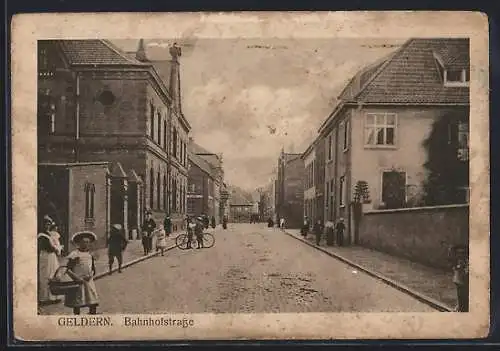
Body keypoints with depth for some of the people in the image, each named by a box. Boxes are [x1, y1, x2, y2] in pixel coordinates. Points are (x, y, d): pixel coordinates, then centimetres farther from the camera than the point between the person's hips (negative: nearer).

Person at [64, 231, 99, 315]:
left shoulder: (90, 255, 9)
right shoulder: (74, 254, -7)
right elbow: (68, 270, -9)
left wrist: (91, 275, -5)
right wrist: (77, 278, -17)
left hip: (89, 282, 5)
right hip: (78, 282, -5)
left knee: (93, 304, 1)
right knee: (77, 305, 1)